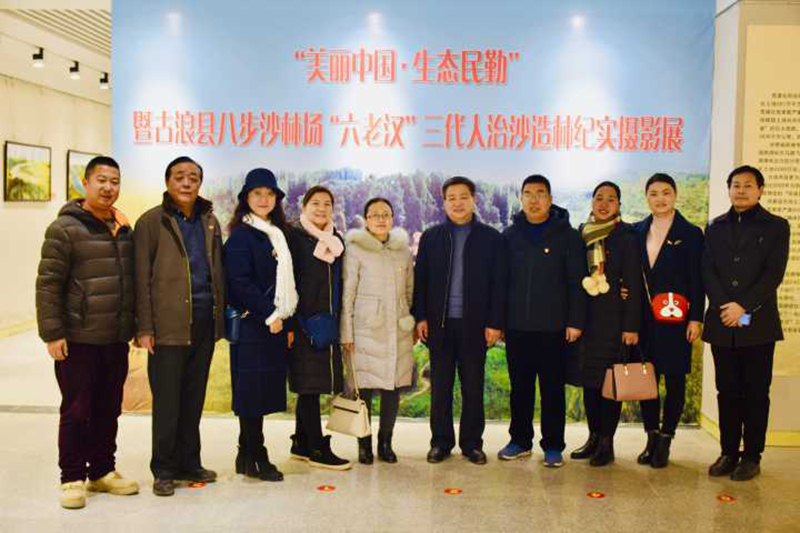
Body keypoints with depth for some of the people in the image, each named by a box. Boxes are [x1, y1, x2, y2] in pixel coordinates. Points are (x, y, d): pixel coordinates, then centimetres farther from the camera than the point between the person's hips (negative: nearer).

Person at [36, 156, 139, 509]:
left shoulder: (123, 229, 12)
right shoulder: (65, 228, -8)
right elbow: (48, 284, -11)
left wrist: (135, 326, 17)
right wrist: (52, 333, -15)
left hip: (116, 339, 6)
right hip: (78, 340, -6)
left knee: (108, 410, 14)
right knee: (76, 411, 3)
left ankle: (102, 471, 27)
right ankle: (72, 479, 15)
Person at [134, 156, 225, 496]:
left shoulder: (209, 221, 13)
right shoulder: (152, 222, -2)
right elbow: (142, 279, -6)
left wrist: (219, 318, 8)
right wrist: (144, 327, -11)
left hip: (204, 323, 5)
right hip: (168, 324, -5)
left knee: (194, 398, 12)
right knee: (167, 401, 1)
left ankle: (188, 463, 23)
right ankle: (164, 470, 14)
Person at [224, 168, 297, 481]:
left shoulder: (276, 234, 16)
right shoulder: (241, 234, -7)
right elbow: (240, 282, -15)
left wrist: (286, 318, 10)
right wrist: (269, 315, -15)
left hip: (274, 323, 8)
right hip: (253, 325, -8)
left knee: (264, 392, 10)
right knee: (253, 392, -2)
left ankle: (248, 456, 20)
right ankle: (256, 458, 7)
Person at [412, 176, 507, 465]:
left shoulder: (492, 238, 4)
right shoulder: (431, 237, 8)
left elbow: (498, 283, 0)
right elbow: (420, 279, 7)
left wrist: (495, 322, -6)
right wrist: (420, 317, -2)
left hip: (474, 324, -1)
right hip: (439, 322, 1)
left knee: (473, 386, 6)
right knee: (440, 386, 7)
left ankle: (472, 442, 18)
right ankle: (441, 442, 18)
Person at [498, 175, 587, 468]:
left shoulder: (567, 235, 1)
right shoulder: (510, 235, 8)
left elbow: (577, 282, -3)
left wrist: (575, 321, -9)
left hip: (553, 328, -2)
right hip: (517, 326, 3)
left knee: (553, 389, 5)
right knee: (520, 388, 10)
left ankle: (553, 445, 15)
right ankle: (520, 441, 22)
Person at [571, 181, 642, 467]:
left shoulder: (626, 236, -4)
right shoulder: (581, 234, 10)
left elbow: (634, 284, -7)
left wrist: (631, 325, -13)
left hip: (613, 318, -5)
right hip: (586, 317, 5)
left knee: (610, 379, -1)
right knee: (588, 378, 9)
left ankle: (607, 443, 9)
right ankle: (593, 437, 21)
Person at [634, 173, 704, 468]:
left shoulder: (691, 234, 1)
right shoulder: (637, 232, 10)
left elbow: (697, 280, -3)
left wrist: (695, 318, -9)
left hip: (675, 320, -3)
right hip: (644, 319, 3)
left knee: (675, 381, 4)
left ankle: (665, 440, 14)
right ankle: (651, 438, 19)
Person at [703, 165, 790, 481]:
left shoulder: (776, 226, 4)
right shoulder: (716, 227, 13)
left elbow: (774, 274, -6)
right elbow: (707, 272, 4)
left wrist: (744, 307, -15)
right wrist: (726, 308, -10)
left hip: (758, 324, -3)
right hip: (722, 324, 3)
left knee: (756, 392, 3)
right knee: (727, 391, 7)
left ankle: (752, 456, 11)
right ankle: (728, 453, 15)